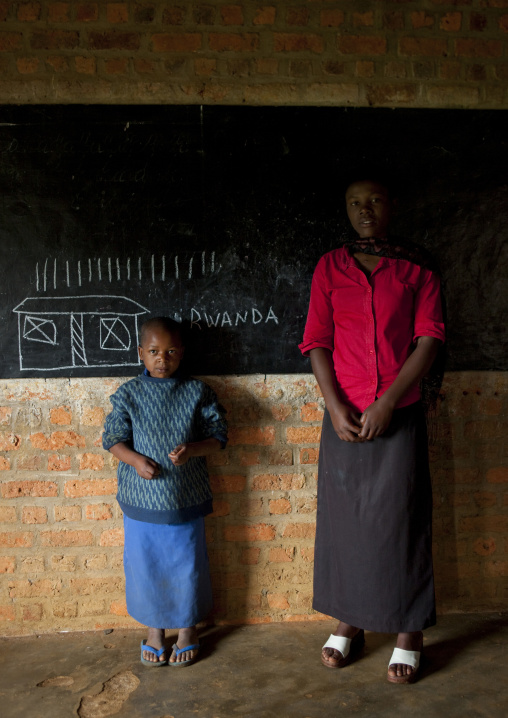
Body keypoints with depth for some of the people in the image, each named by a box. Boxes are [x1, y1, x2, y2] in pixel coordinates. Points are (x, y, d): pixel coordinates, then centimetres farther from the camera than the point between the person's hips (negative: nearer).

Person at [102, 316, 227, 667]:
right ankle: (154, 628, 36)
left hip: (186, 500, 0)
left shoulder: (197, 392, -5)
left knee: (187, 564, 12)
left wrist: (191, 449, -21)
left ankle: (188, 627, 35)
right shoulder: (128, 394, -4)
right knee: (146, 565, 12)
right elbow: (114, 438, -1)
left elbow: (218, 435, -2)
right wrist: (135, 460, -20)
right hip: (141, 498, 1)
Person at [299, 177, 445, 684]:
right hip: (344, 415, 2)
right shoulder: (330, 268, 8)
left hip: (399, 414, -1)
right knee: (342, 513, 8)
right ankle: (349, 621, 25)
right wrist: (334, 406, -9)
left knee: (400, 517, 3)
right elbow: (317, 342, 3)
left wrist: (387, 401, -13)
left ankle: (409, 631, 18)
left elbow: (429, 339, -4)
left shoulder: (416, 267, 4)